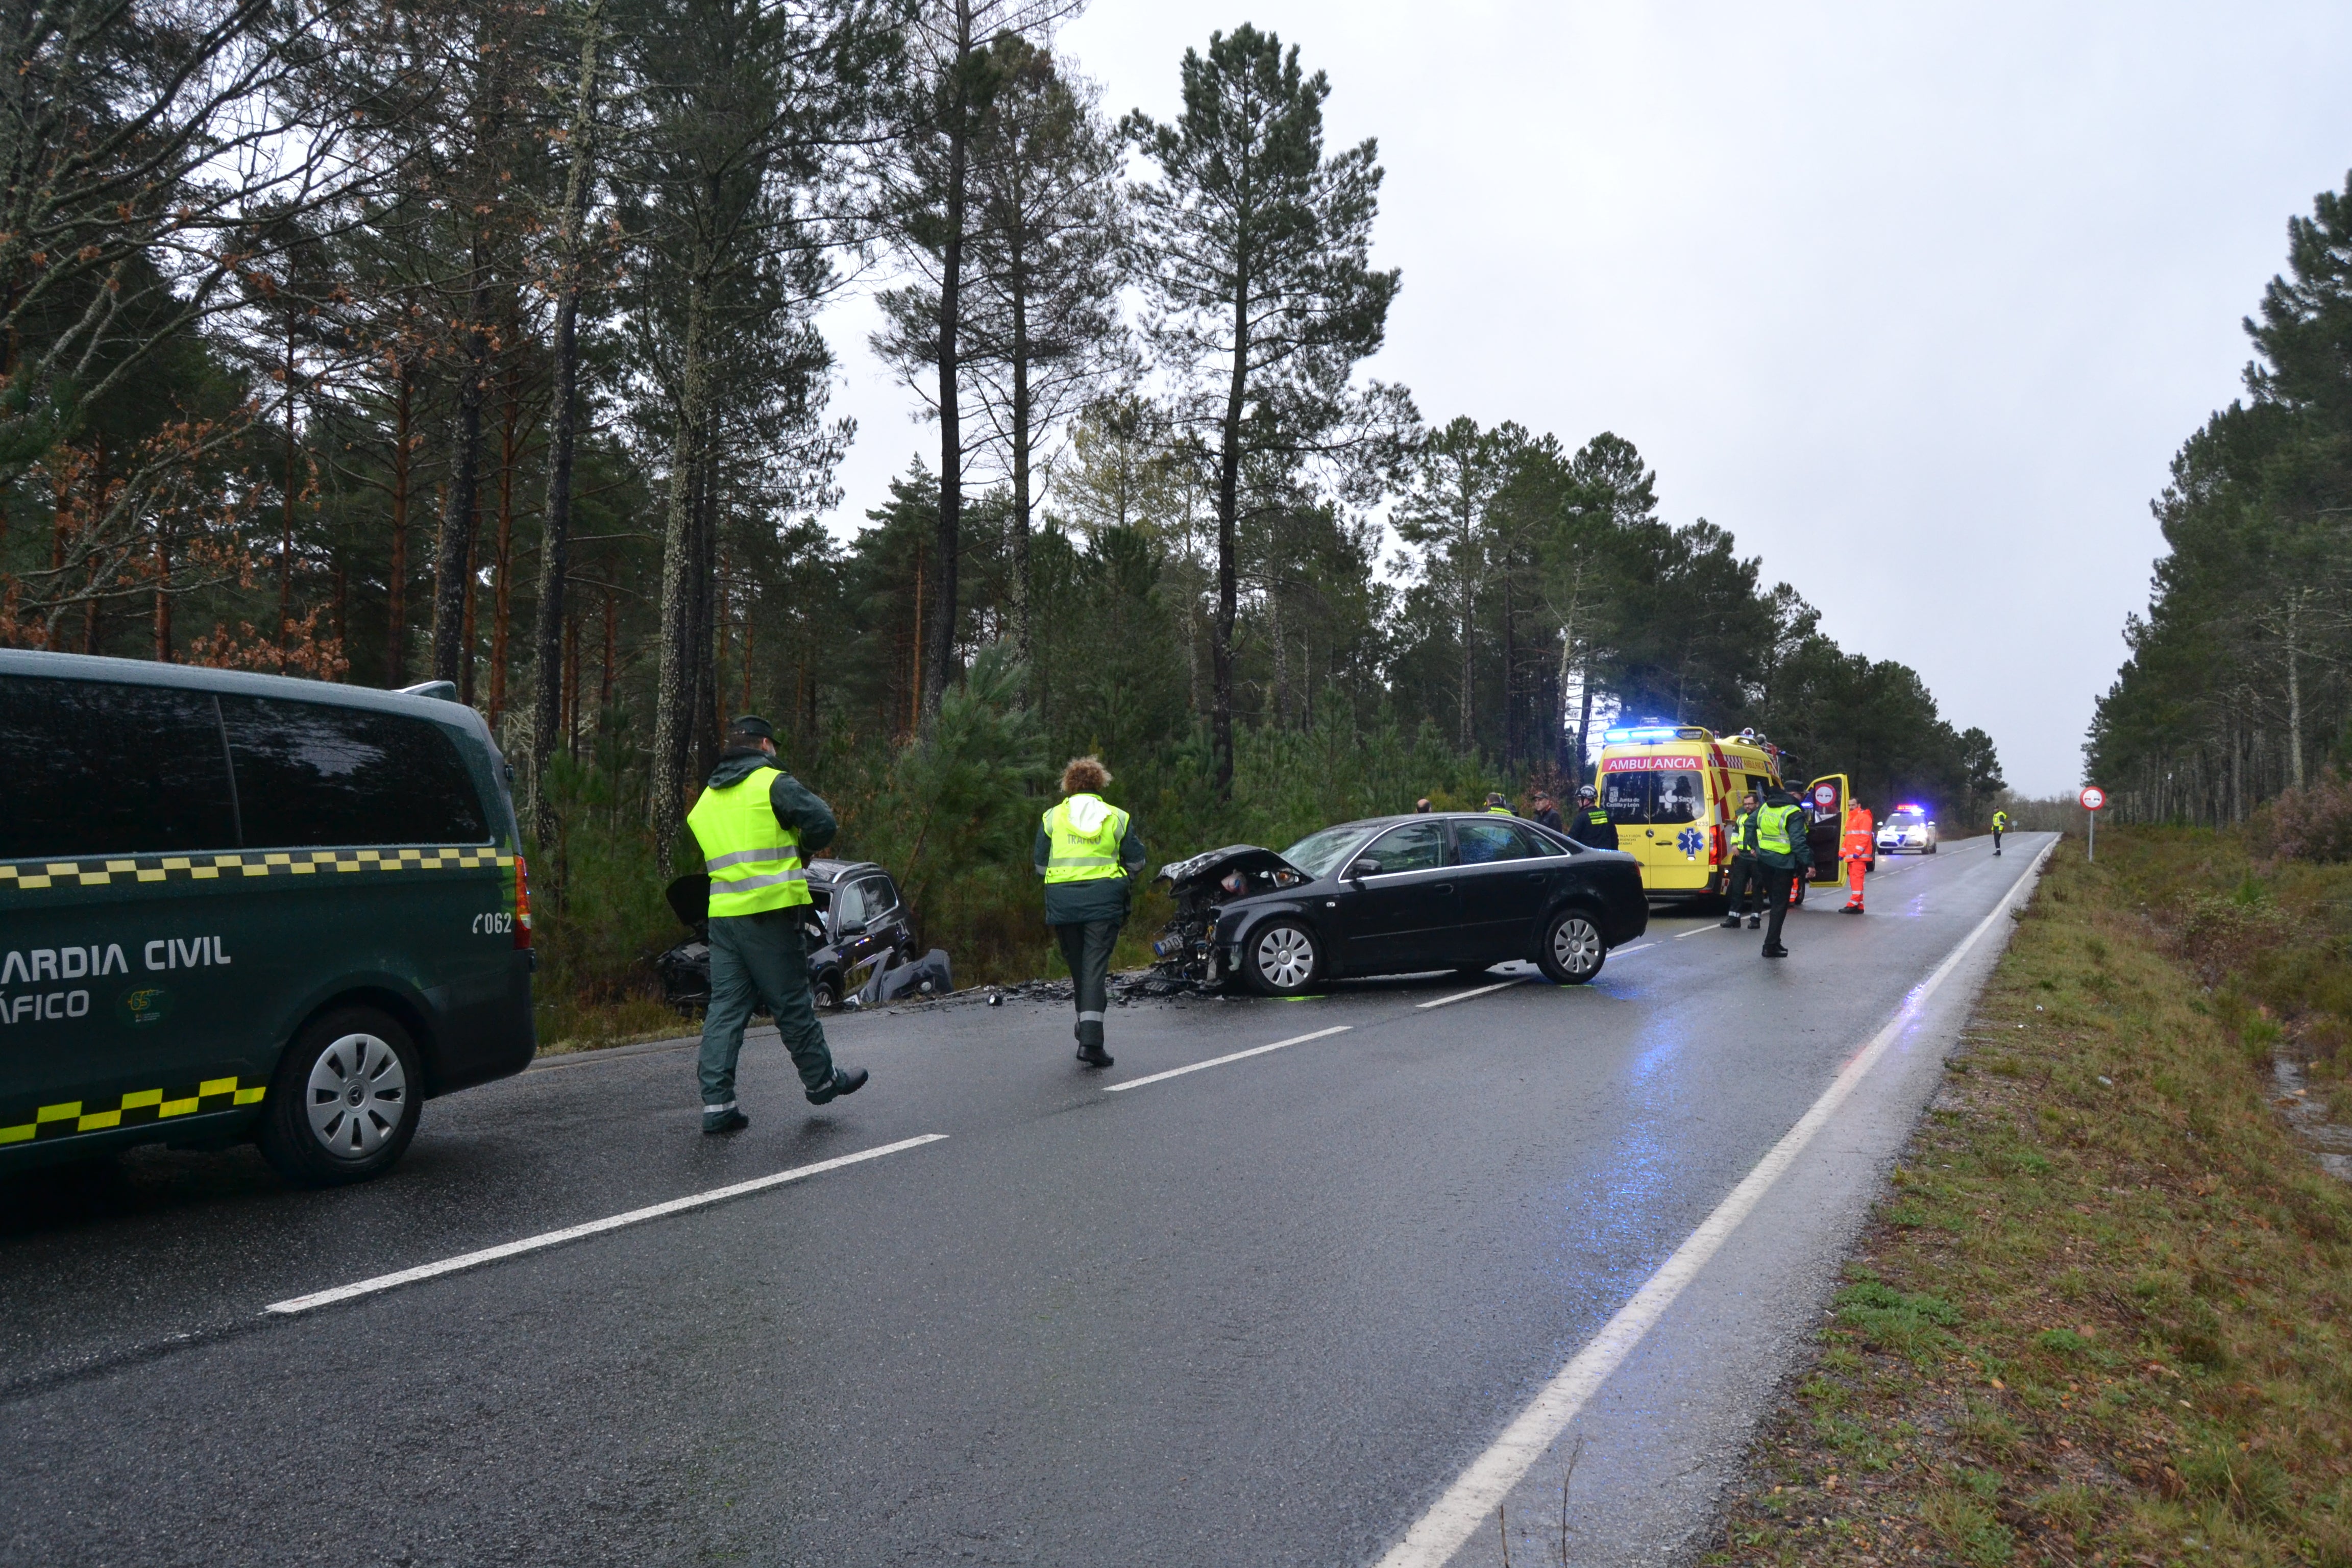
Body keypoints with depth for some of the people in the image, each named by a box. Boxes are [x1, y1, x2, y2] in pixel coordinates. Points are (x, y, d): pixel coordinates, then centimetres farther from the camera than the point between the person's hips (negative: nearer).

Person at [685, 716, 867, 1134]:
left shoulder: (707, 798, 18)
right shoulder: (773, 783, -5)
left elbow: (701, 854, 19)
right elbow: (824, 824, -11)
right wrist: (799, 847, 10)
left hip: (722, 915, 6)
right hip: (770, 912, -6)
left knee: (724, 1007, 6)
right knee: (791, 1002, 6)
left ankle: (717, 1103, 2)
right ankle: (821, 1080, 22)